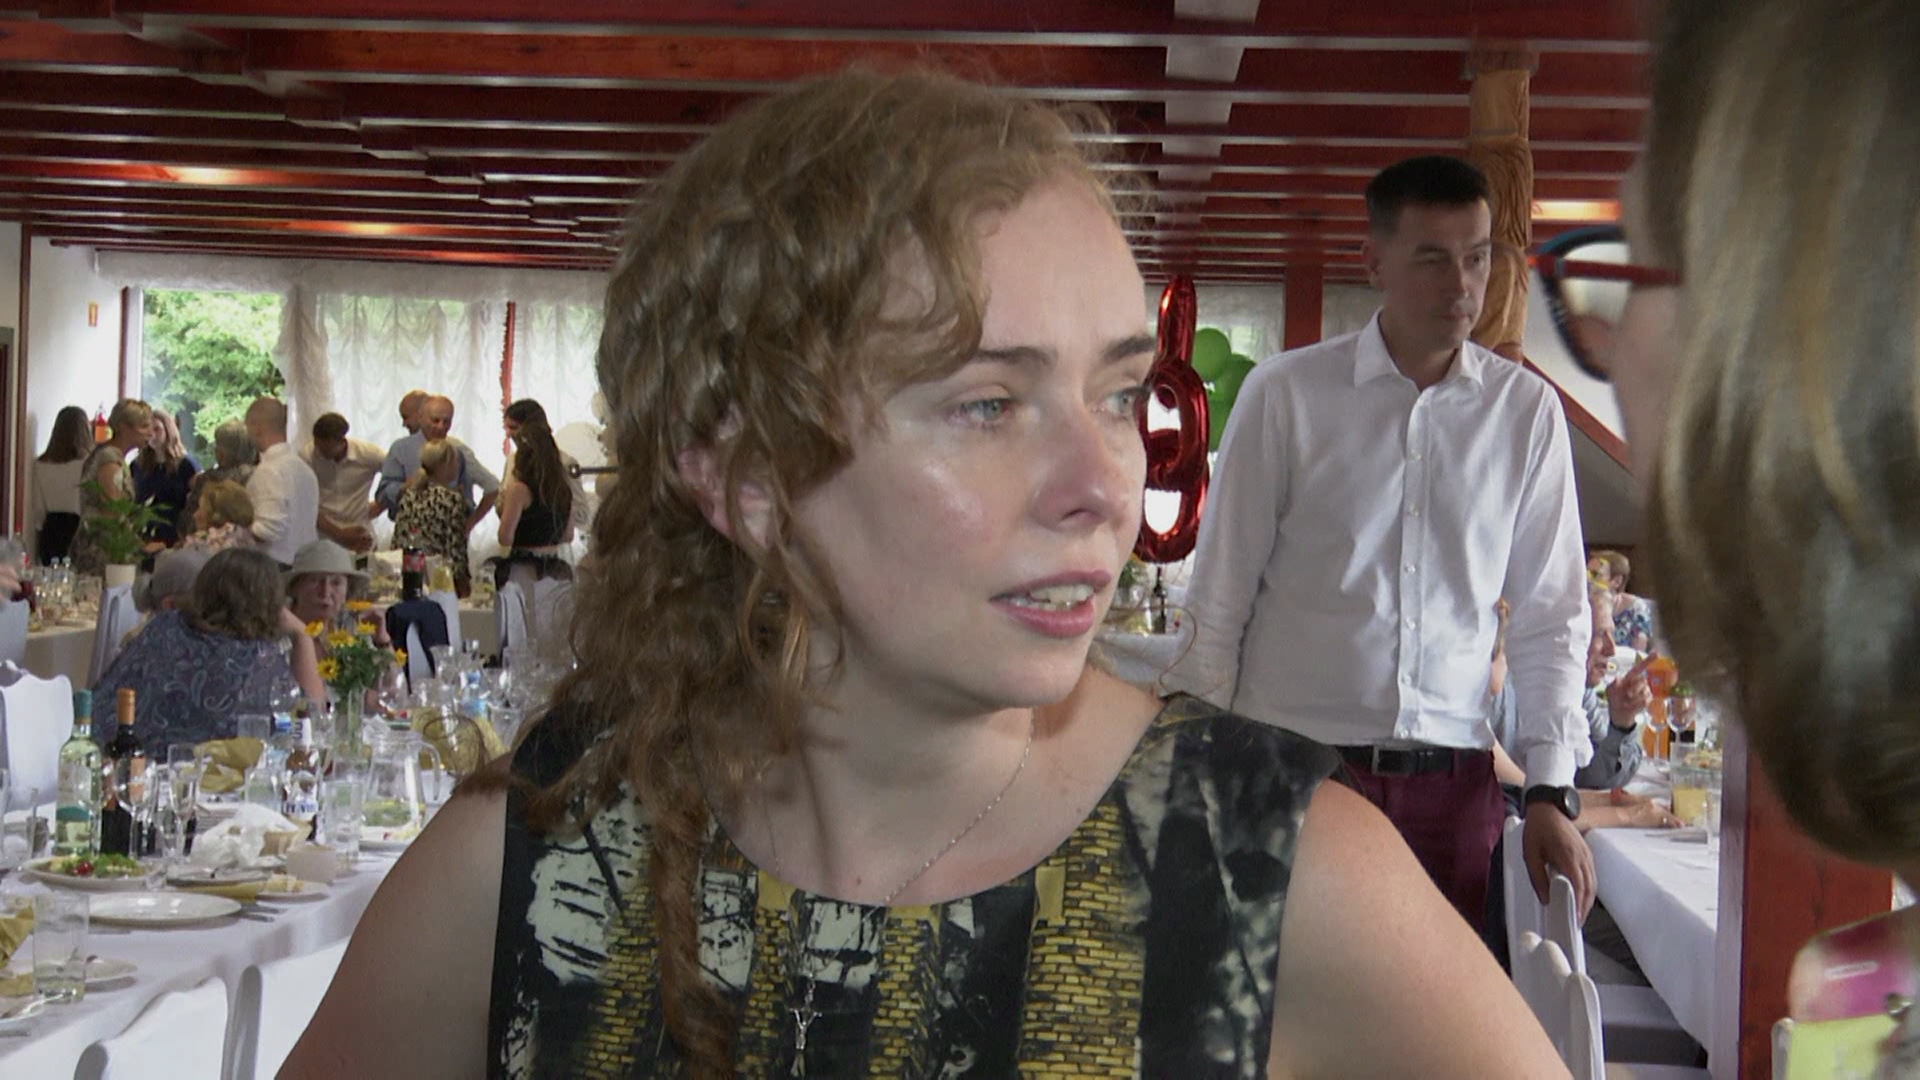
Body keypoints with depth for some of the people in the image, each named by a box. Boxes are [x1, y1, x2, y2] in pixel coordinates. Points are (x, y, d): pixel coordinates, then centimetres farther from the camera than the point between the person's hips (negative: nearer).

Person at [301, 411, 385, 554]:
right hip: (322, 541, 0)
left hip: (360, 537, 1)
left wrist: (379, 505, 5)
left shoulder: (367, 453, -8)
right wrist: (339, 534, -12)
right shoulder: (306, 456, -10)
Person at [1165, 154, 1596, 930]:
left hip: (1452, 779, 2)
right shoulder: (1285, 394, -1)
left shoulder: (1526, 410, 6)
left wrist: (1551, 790, 3)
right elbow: (1218, 598, 2)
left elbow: (1551, 613, 10)